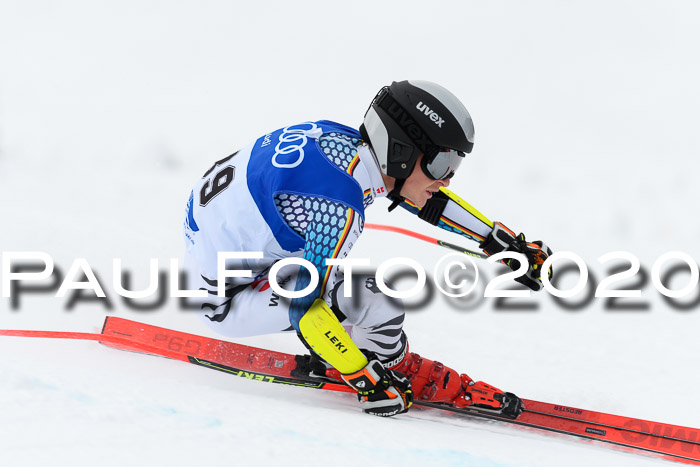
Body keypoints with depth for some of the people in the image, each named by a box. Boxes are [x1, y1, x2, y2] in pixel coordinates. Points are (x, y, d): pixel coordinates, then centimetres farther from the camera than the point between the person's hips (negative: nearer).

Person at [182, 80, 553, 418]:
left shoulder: (349, 140, -6)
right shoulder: (339, 207, -30)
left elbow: (424, 196, 11)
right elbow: (305, 306, -28)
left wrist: (501, 241, 16)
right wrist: (367, 381, -21)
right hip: (226, 299, -9)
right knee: (380, 303, -17)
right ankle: (395, 368, 10)